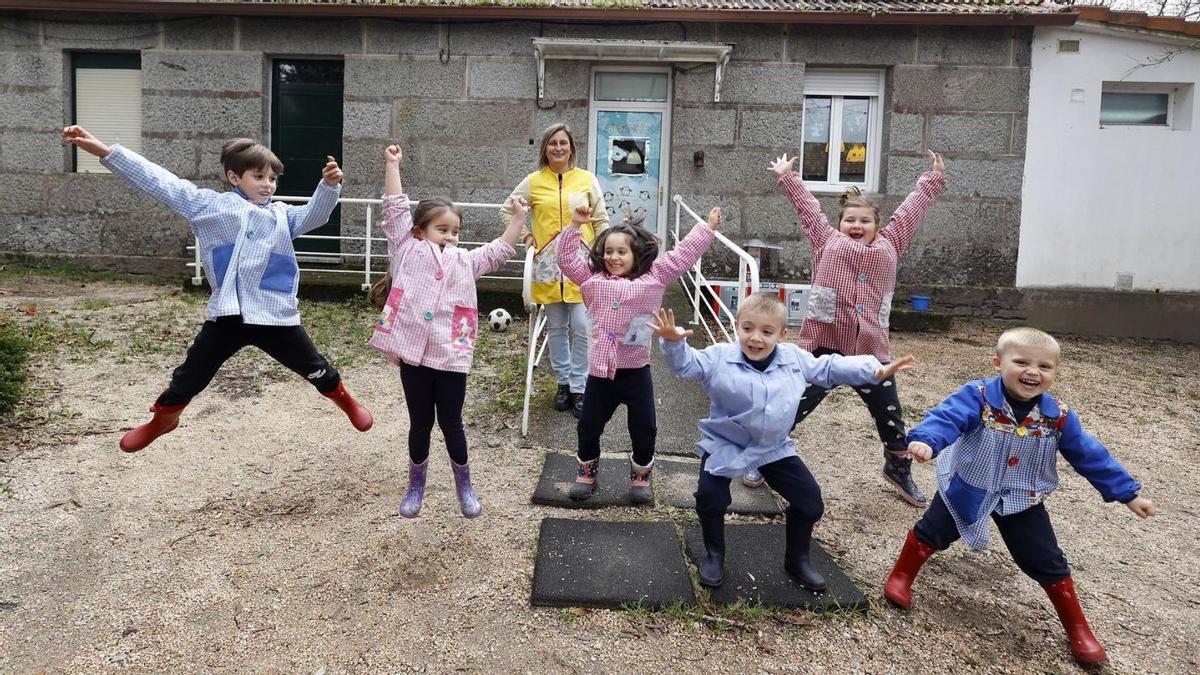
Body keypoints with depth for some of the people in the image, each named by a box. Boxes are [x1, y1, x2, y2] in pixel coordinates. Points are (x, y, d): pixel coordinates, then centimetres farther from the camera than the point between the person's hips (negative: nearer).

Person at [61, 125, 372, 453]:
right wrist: (103, 150, -5)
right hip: (227, 315, 0)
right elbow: (160, 182, 2)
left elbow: (313, 215, -4)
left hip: (276, 315, 0)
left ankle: (347, 401, 40)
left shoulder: (282, 215, 12)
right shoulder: (209, 204, 7)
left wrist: (329, 186, -26)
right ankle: (162, 418, 43)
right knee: (191, 374, 16)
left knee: (313, 367, 14)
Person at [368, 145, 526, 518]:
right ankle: (416, 486, 30)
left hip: (451, 356, 2)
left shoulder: (466, 262, 16)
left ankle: (465, 487, 28)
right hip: (413, 352, -1)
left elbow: (500, 250, 20)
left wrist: (518, 218, 16)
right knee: (420, 423, 12)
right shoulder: (407, 251, 7)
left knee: (451, 423, 11)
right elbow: (395, 208, 6)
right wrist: (392, 165, 7)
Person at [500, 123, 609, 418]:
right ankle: (563, 382, 25)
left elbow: (601, 221, 6)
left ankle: (579, 387, 8)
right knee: (556, 327, 10)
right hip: (548, 263, 1)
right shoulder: (533, 181, 4)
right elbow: (507, 209, 14)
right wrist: (525, 236, 4)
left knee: (581, 327, -5)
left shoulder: (587, 179, 3)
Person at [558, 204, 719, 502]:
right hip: (601, 369, 1)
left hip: (637, 370, -1)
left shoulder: (653, 277, -2)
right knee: (589, 425, 14)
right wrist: (574, 226, -7)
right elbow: (568, 259, 1)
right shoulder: (593, 278, 2)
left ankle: (641, 475, 32)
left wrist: (707, 227, -1)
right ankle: (586, 472, 35)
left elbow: (683, 255, 0)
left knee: (644, 428, 10)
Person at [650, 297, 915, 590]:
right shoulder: (719, 357, -17)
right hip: (724, 445, -3)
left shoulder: (795, 358, -6)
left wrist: (875, 370, 0)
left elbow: (830, 368, 5)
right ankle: (714, 555, 12)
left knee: (810, 500, 4)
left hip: (775, 448, 3)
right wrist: (674, 342, -45)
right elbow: (686, 364, -23)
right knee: (710, 497, -18)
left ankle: (797, 559, 29)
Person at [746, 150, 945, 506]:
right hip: (824, 346, -3)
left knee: (889, 413, 15)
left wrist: (933, 179, 25)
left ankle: (899, 469, 38)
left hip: (871, 350, 3)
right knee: (795, 406, 2)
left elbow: (910, 211, 19)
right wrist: (788, 178, 14)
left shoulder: (888, 246, 11)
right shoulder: (827, 243, 5)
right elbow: (808, 208, 9)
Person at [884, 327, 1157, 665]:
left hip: (1022, 500, 3)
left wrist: (1128, 494, 3)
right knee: (932, 531, 7)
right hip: (966, 490, -2)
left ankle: (1077, 628, 28)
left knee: (1047, 563, 9)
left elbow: (1090, 456, -1)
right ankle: (901, 576, 34)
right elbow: (946, 417, -41)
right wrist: (926, 440, -63)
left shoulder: (1059, 416, -13)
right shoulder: (978, 397, -26)